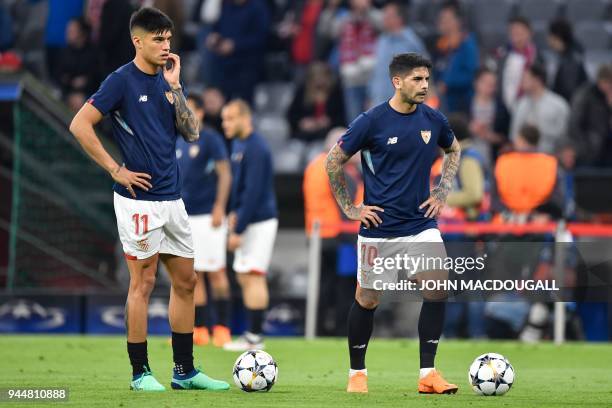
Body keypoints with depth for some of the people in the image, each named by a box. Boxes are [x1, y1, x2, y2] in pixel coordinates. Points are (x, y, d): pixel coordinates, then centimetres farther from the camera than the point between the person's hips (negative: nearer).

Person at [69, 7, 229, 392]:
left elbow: (192, 132, 4)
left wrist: (174, 88, -6)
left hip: (172, 197, 7)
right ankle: (141, 373, 4)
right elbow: (80, 125, -13)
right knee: (143, 282, -3)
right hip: (139, 198, -7)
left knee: (186, 281, 9)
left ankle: (185, 370, 16)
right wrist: (115, 170, -12)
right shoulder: (122, 81, -9)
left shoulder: (168, 79, 11)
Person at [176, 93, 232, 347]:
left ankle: (222, 328, 2)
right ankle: (200, 330, 8)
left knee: (215, 271, -3)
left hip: (207, 216, -6)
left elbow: (225, 174, -9)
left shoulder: (210, 139, -6)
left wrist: (219, 209, -16)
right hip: (184, 217, 6)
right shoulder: (177, 143, 13)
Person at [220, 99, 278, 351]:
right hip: (247, 221, 10)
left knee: (253, 276, -10)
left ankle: (255, 337, -9)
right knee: (244, 277, 11)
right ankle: (252, 333, 15)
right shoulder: (238, 144, 13)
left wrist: (238, 230, -21)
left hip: (259, 221, -10)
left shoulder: (255, 149, -18)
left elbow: (253, 193, -22)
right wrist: (234, 212, 9)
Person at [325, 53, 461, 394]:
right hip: (378, 228, -3)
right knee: (367, 300, 4)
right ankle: (357, 373, 23)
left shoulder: (434, 120, 1)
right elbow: (334, 161, -1)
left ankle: (428, 373, -8)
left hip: (421, 224, 3)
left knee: (438, 287, -15)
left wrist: (443, 191, 10)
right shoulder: (372, 122, -10)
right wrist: (350, 208, -2)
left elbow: (454, 151, 22)